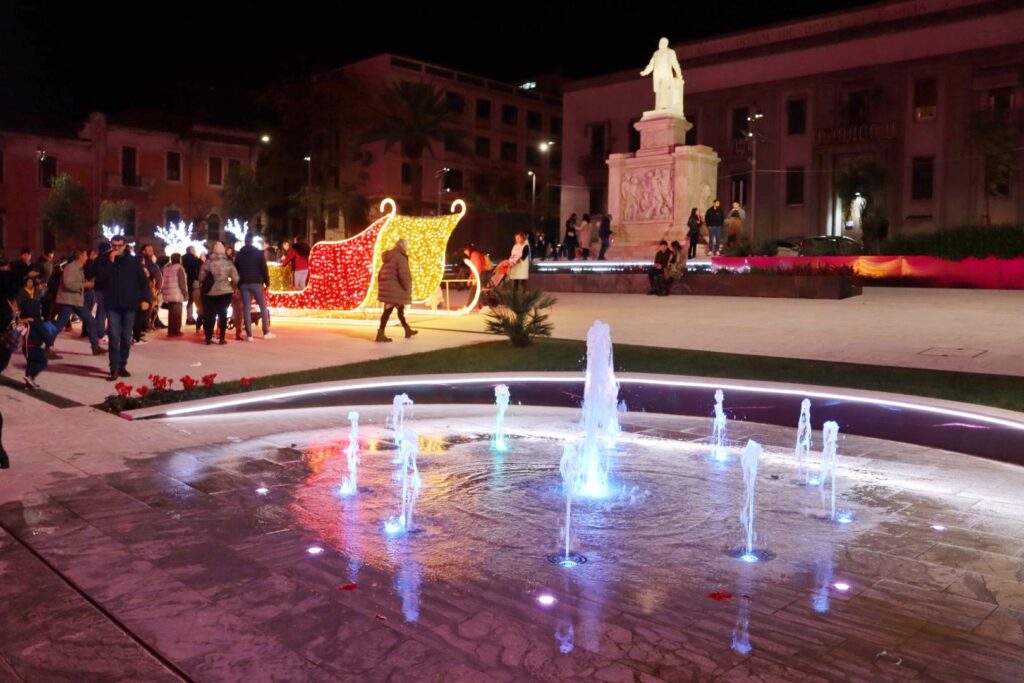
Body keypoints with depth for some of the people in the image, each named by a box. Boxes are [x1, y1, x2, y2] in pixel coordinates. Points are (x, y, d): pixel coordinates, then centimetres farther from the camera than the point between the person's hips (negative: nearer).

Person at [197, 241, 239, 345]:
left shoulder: (208, 262, -6)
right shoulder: (228, 263, -3)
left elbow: (201, 277, -6)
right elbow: (235, 278, -6)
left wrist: (204, 286, 12)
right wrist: (232, 287, 11)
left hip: (210, 292, 0)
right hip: (225, 291, 1)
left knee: (209, 315, 9)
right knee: (223, 314, 9)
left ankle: (208, 338, 9)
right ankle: (222, 338, 6)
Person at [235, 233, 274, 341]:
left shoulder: (239, 254, 8)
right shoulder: (258, 253, -2)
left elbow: (236, 270, 9)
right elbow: (264, 269, -6)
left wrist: (237, 284, 13)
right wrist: (267, 282, -1)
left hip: (244, 284, 3)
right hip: (256, 283, -2)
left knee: (246, 308, 1)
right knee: (263, 307, 7)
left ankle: (249, 335, -3)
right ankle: (266, 333, 7)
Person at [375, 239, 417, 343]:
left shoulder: (388, 258, 18)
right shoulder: (400, 257, -12)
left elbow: (380, 275, 20)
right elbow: (403, 274, -22)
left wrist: (382, 287, 22)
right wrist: (407, 287, -13)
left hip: (388, 287, 10)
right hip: (395, 289, -10)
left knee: (400, 309, 20)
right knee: (388, 310, -8)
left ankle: (407, 330, 31)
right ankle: (380, 334, -8)